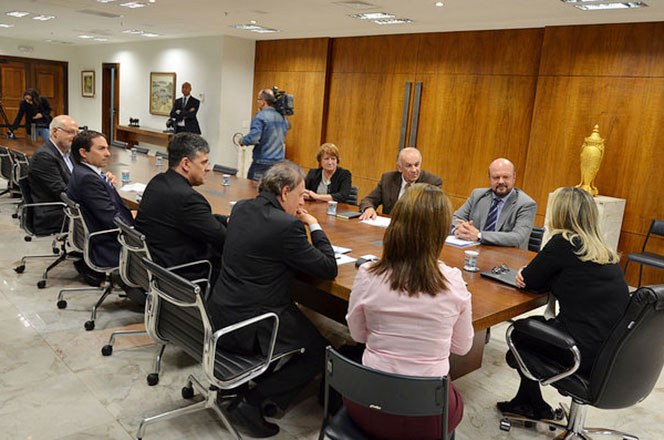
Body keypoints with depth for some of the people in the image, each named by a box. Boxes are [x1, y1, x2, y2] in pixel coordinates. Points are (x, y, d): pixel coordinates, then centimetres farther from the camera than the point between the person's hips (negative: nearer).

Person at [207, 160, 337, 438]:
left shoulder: (241, 208, 4)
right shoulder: (287, 226, -21)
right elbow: (328, 269, -13)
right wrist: (315, 227, -1)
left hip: (220, 313, 9)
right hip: (248, 326, -9)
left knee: (297, 319, 27)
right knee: (318, 350, 9)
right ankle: (251, 404, 3)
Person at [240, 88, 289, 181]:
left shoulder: (260, 116, -12)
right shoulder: (281, 116, 8)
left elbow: (254, 138, -22)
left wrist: (242, 141, -2)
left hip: (263, 164, -6)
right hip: (279, 163, 6)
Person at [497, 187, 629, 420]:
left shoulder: (563, 243, -14)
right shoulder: (605, 252, 11)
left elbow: (529, 281, -5)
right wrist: (532, 275, 3)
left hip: (589, 350, -8)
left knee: (519, 332, 17)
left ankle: (537, 408, 34)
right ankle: (525, 401, 36)